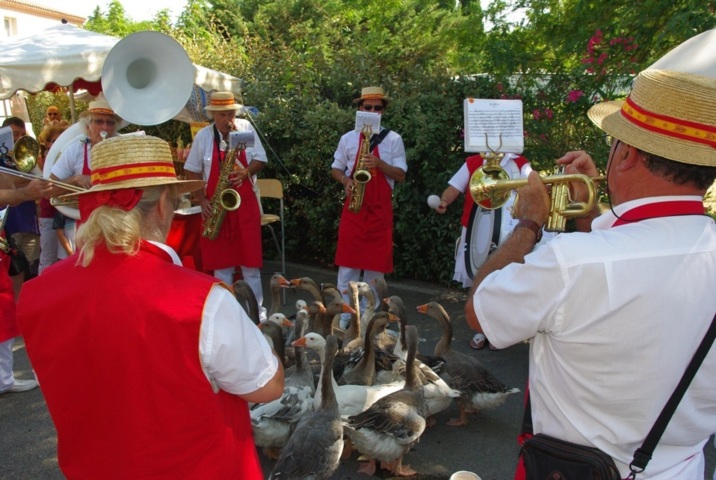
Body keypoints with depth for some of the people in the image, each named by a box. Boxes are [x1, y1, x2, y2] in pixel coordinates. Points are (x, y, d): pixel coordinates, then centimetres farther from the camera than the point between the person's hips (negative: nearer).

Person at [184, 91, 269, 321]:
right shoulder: (203, 136, -1)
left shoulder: (246, 128, 0)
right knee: (221, 262, 6)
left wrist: (245, 172, -17)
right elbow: (192, 171, 4)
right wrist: (202, 200, -7)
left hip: (246, 204, 0)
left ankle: (257, 309, 14)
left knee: (250, 260, 3)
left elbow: (260, 159, 3)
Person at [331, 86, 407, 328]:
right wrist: (345, 181, -8)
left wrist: (379, 164, -18)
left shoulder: (393, 139, 2)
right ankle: (343, 317, 12)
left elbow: (401, 175, -1)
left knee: (376, 265, 3)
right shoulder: (348, 138, 7)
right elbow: (335, 169, 13)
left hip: (380, 209, -1)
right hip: (353, 208, 1)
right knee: (347, 264, 2)